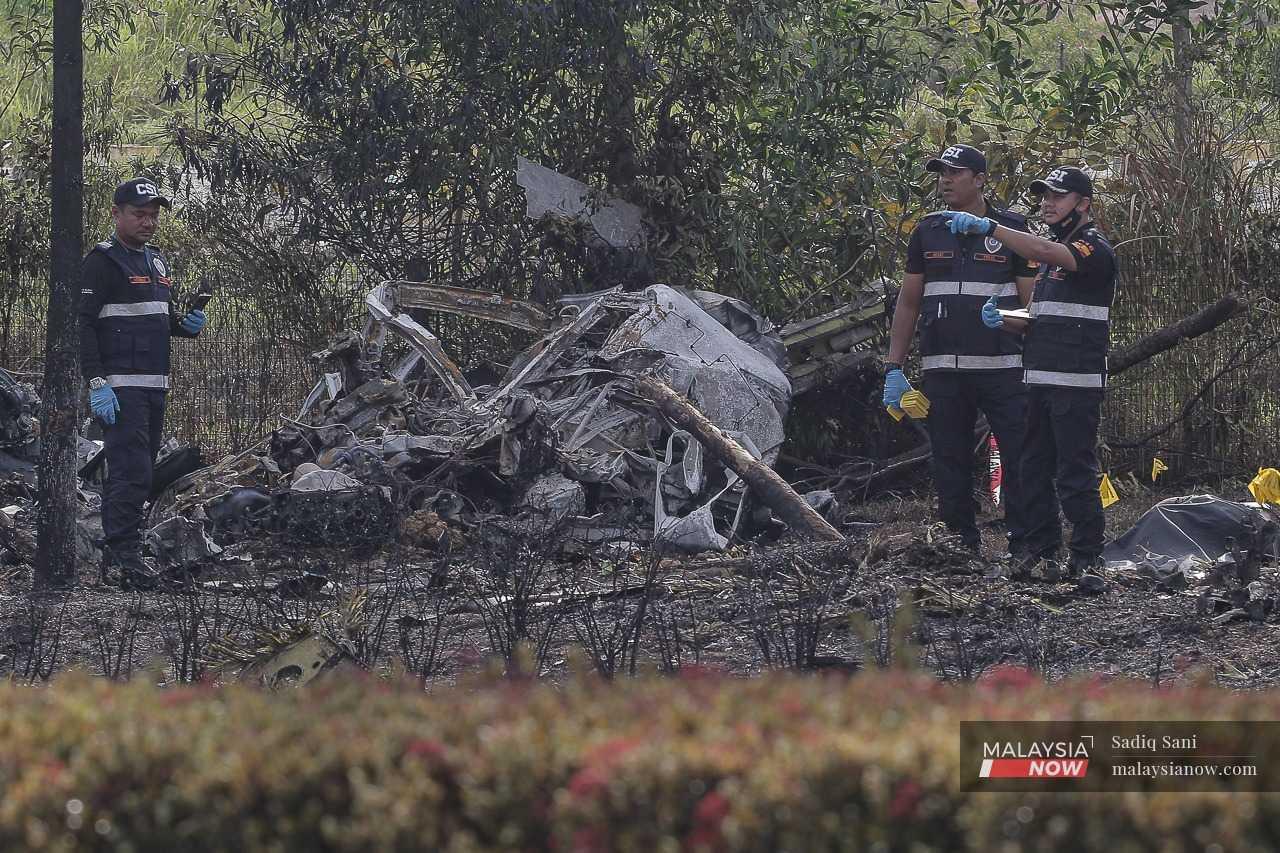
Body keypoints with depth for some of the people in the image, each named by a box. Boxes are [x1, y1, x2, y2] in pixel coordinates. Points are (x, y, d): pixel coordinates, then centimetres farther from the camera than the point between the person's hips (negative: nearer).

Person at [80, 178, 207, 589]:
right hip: (119, 387, -9)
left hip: (154, 386, 9)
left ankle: (114, 554, 15)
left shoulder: (157, 262, 19)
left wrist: (187, 324, 7)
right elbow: (83, 325, -14)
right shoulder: (103, 261, -7)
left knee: (134, 473, 10)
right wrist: (96, 383, -22)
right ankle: (124, 555, -16)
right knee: (131, 473, -15)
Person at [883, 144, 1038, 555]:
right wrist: (894, 368, 8)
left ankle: (1024, 548, -4)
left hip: (1002, 368, -3)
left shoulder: (1012, 229, 3)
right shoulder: (928, 232, 12)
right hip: (942, 370, 3)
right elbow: (908, 302, 15)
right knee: (950, 464, 5)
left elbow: (1033, 304, 2)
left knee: (1020, 459, -7)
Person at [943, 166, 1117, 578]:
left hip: (1076, 385, -9)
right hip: (1038, 381, 9)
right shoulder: (1051, 254, 23)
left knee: (1076, 473, -8)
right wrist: (1003, 321, 4)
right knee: (1034, 468, 10)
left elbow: (1047, 253, -28)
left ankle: (1087, 556, -5)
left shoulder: (1094, 248, -7)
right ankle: (1040, 547, 16)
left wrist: (989, 227, -34)